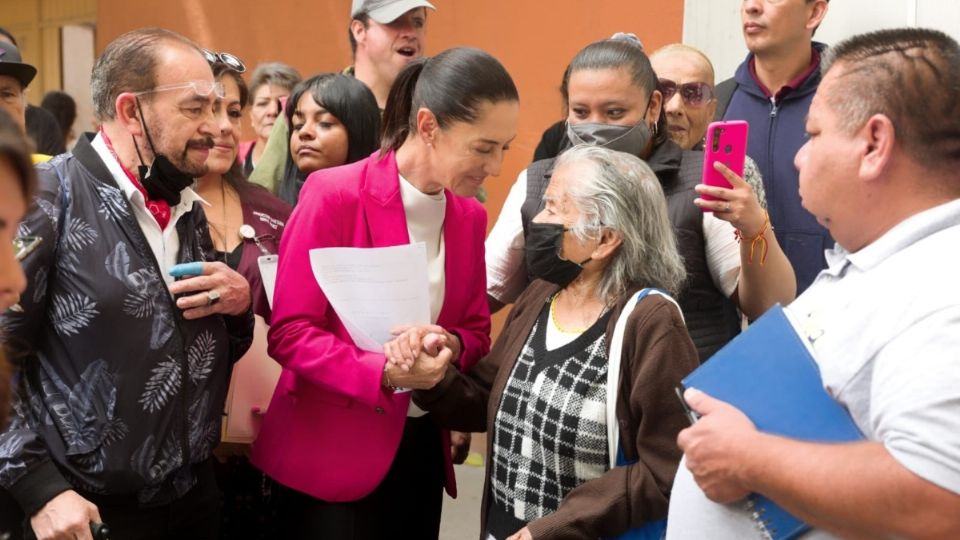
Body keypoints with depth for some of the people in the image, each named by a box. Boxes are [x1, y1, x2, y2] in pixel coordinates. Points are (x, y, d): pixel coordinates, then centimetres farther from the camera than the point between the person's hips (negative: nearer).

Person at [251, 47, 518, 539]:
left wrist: (449, 346, -15)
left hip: (421, 447, 6)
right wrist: (384, 372, -28)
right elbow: (290, 332, -14)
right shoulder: (334, 195, -15)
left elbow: (477, 332, 9)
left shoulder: (470, 215, 4)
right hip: (333, 453, -5)